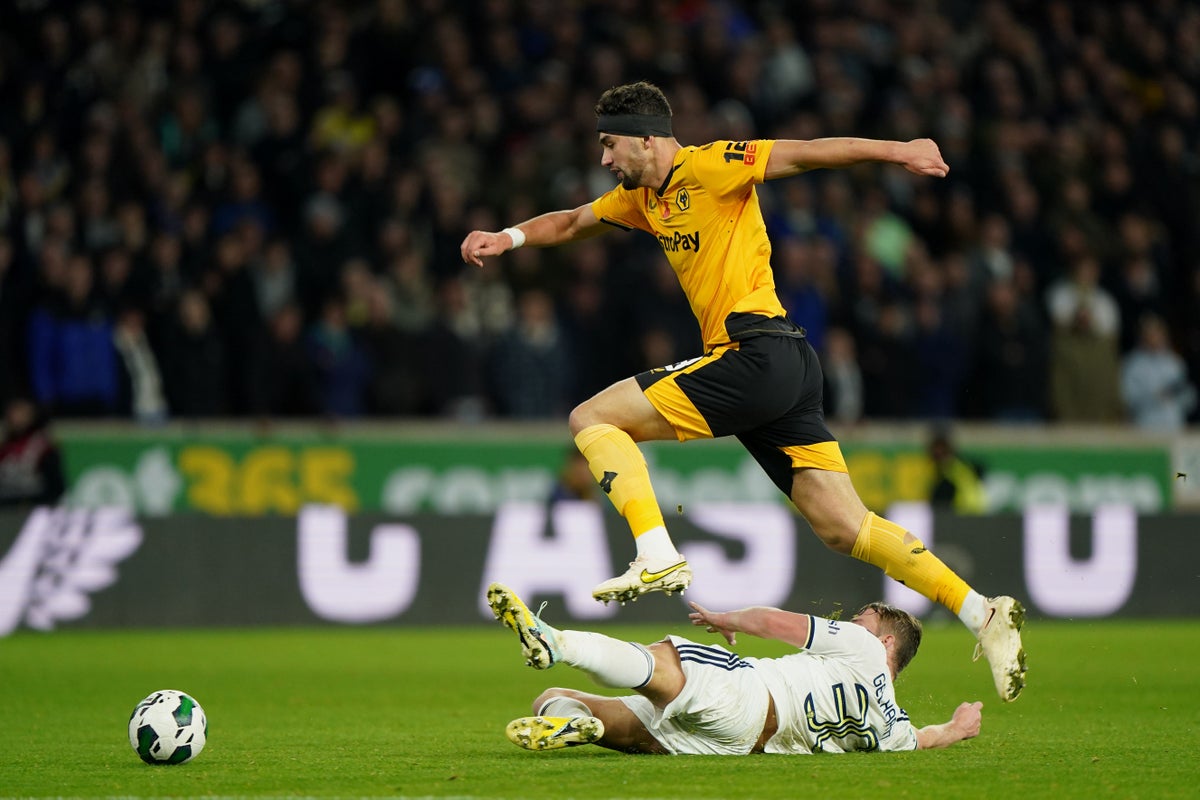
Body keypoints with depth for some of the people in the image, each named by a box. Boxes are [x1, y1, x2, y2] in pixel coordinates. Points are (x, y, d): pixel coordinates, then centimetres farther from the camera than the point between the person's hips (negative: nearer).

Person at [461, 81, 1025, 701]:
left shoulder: (708, 167, -5)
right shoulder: (643, 197, 22)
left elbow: (802, 154, -11)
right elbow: (573, 222, 34)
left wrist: (894, 151, -20)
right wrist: (509, 238, 17)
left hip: (757, 356, -9)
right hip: (789, 370, 9)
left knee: (592, 419, -6)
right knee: (843, 526, 2)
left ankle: (657, 557, -18)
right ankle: (983, 614, -2)